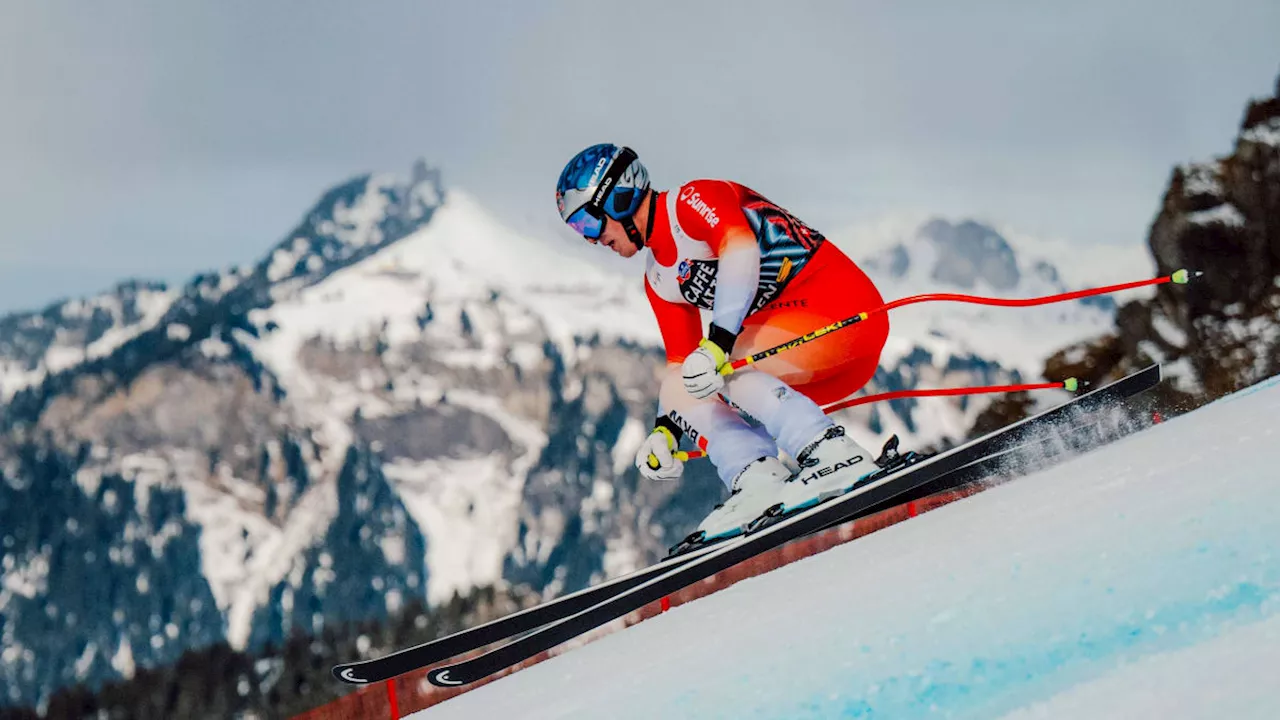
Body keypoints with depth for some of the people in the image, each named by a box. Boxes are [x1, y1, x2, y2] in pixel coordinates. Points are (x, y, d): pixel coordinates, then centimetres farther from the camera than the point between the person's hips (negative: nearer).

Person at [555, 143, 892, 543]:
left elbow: (741, 249, -27)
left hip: (845, 313, -9)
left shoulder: (693, 200, -9)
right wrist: (664, 430, 8)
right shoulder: (659, 279, 18)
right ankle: (762, 483, -17)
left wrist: (717, 343, -37)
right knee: (691, 394, 2)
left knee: (724, 368, -26)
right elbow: (681, 361, 22)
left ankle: (837, 456, -31)